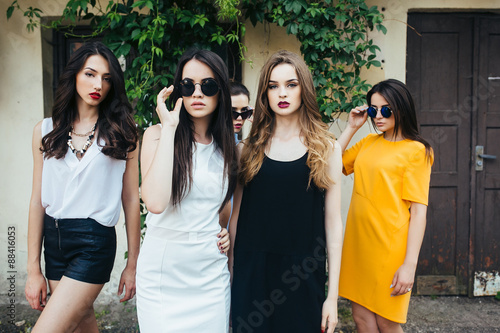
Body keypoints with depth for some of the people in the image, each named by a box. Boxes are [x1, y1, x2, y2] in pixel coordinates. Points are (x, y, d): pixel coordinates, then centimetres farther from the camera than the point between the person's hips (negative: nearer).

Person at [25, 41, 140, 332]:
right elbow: (38, 200, 5)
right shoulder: (46, 131, 4)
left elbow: (131, 200, -2)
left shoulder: (122, 133, -3)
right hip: (54, 240, 4)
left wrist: (133, 265, -1)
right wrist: (34, 269, 4)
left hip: (95, 242, -4)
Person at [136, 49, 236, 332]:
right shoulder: (157, 134, -8)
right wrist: (169, 128, -21)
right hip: (164, 269, -3)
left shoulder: (228, 145, 5)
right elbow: (156, 202, -26)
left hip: (212, 272, 4)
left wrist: (227, 231, 4)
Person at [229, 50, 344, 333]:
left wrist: (333, 295, -3)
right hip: (251, 275, 1)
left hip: (304, 278, -1)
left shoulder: (327, 148, 0)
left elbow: (333, 222, -1)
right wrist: (230, 274, 5)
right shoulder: (248, 149, 2)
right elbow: (237, 215, 6)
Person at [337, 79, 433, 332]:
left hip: (388, 245, -5)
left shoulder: (415, 150, -6)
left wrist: (410, 264, -16)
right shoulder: (368, 142, 11)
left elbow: (418, 211, -11)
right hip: (358, 242, 5)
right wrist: (351, 128, 5)